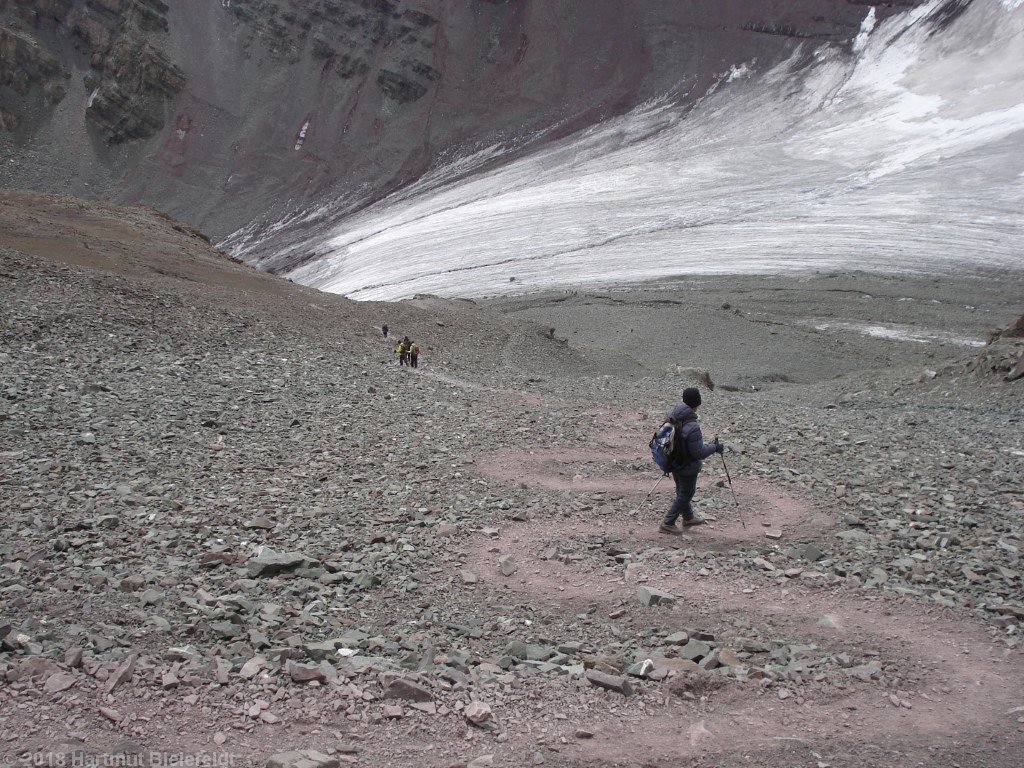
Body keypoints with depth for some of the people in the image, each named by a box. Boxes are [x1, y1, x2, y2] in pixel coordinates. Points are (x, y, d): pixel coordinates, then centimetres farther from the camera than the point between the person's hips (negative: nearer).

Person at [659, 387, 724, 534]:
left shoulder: (672, 415, -11)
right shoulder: (692, 428, -35)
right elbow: (699, 453, -27)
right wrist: (714, 447, -12)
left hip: (673, 462, 8)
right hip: (688, 467, -8)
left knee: (682, 491, 26)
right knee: (685, 495, 13)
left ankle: (688, 517, 47)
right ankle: (667, 524, 19)